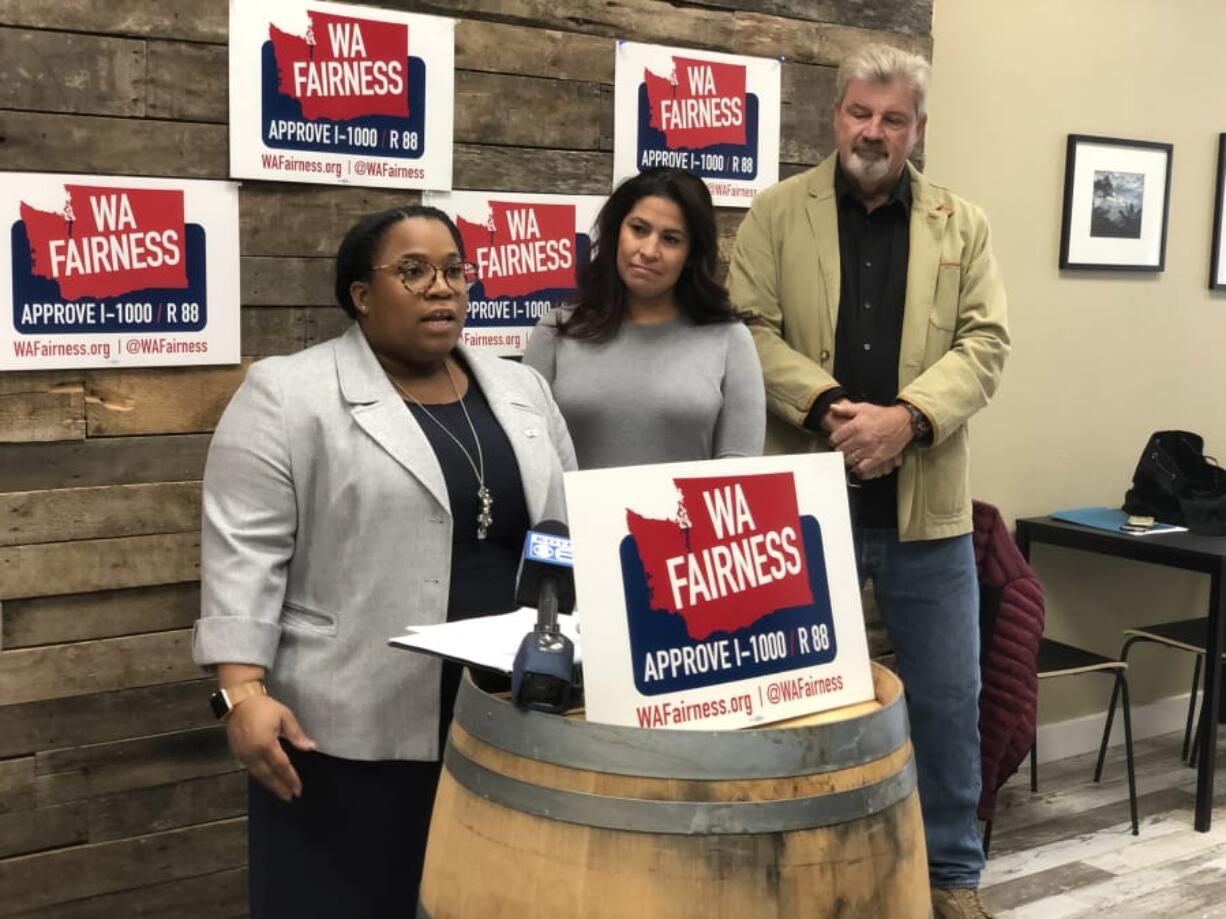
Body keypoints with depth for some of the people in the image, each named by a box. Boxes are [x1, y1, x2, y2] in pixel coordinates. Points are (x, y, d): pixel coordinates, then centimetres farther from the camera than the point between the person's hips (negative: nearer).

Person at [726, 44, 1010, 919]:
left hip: (925, 501, 2)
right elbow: (749, 328, -6)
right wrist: (829, 408, -20)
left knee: (949, 696, 10)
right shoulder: (778, 213, 3)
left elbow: (985, 341, -1)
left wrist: (908, 417, -18)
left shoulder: (963, 224, 7)